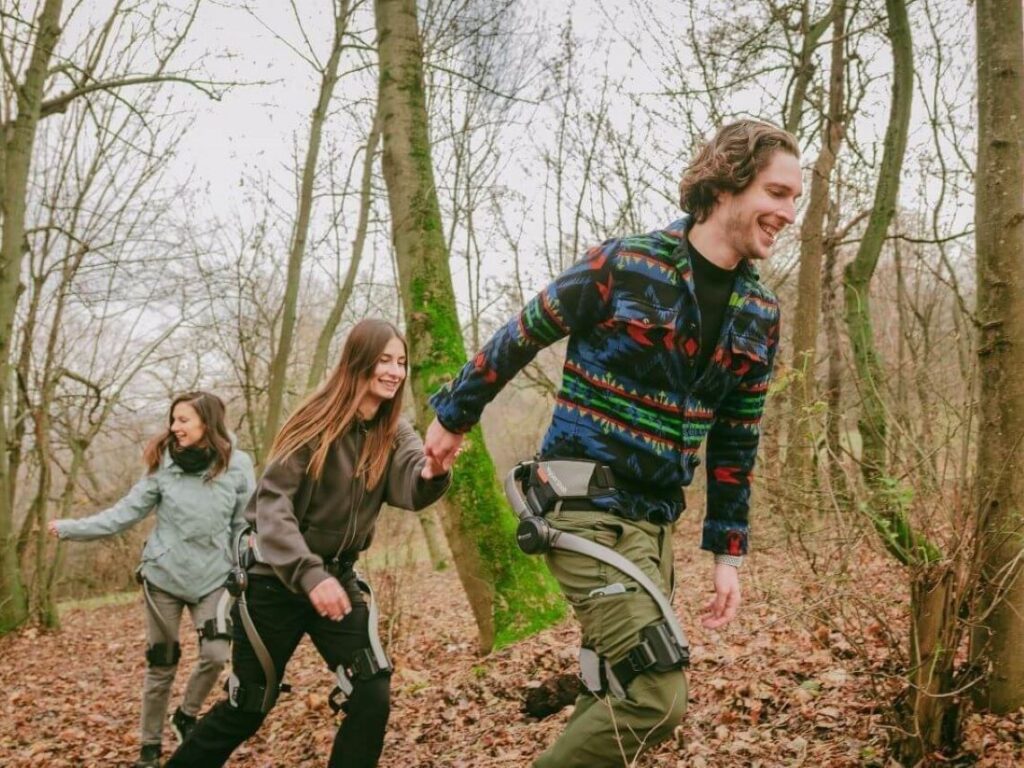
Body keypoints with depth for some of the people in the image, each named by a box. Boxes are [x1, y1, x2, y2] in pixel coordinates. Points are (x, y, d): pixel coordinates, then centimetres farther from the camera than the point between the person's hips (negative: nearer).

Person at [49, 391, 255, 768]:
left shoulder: (237, 465, -8)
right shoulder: (164, 463, -7)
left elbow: (245, 524, -1)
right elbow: (127, 511, -5)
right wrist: (72, 528, -11)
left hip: (213, 577, 0)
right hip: (164, 575, 0)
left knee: (216, 655, -10)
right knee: (161, 663, 7)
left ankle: (186, 715, 20)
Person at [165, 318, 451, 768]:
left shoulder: (394, 433, -2)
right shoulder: (318, 423, -15)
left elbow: (411, 488, -21)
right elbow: (271, 503, -20)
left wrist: (433, 472, -45)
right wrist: (308, 574, -32)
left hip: (338, 578, 4)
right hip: (278, 580, -4)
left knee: (373, 696, -6)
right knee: (249, 706, 8)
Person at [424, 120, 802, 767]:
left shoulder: (760, 314, 6)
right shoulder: (623, 266, -12)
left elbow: (735, 442, 13)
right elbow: (520, 338, 0)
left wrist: (728, 553, 12)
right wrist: (454, 415, 10)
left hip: (653, 518, 7)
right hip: (588, 505, -7)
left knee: (616, 692, 13)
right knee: (658, 696, -15)